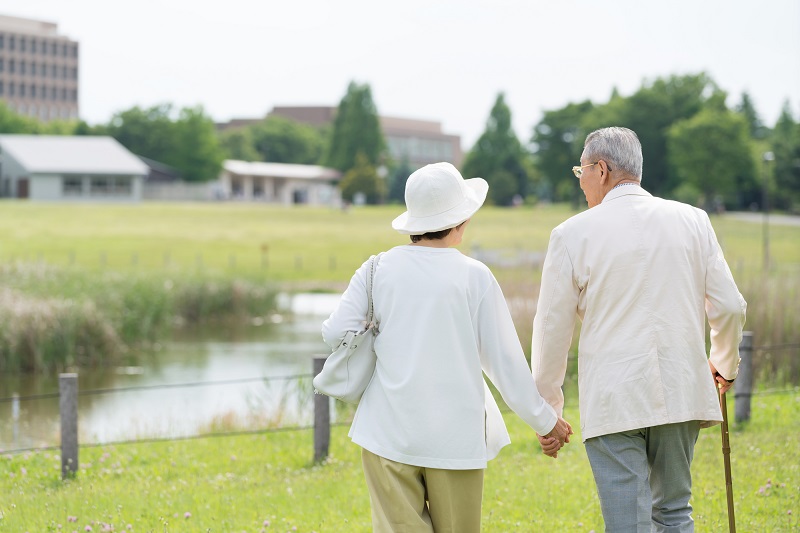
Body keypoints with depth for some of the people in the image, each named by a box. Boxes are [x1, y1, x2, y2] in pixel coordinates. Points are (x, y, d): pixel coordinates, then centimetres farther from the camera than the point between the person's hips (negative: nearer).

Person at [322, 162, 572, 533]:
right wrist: (545, 422, 10)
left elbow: (335, 333, -2)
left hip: (389, 431, 1)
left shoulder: (379, 270, -1)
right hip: (455, 436, -1)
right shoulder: (474, 276, -5)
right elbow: (505, 362, -2)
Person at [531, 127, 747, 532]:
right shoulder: (691, 221, 5)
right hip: (681, 393, 4)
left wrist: (546, 409, 12)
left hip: (613, 402, -4)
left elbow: (552, 328, 0)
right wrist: (724, 365, 26)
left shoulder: (573, 234, -4)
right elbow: (729, 306, 7)